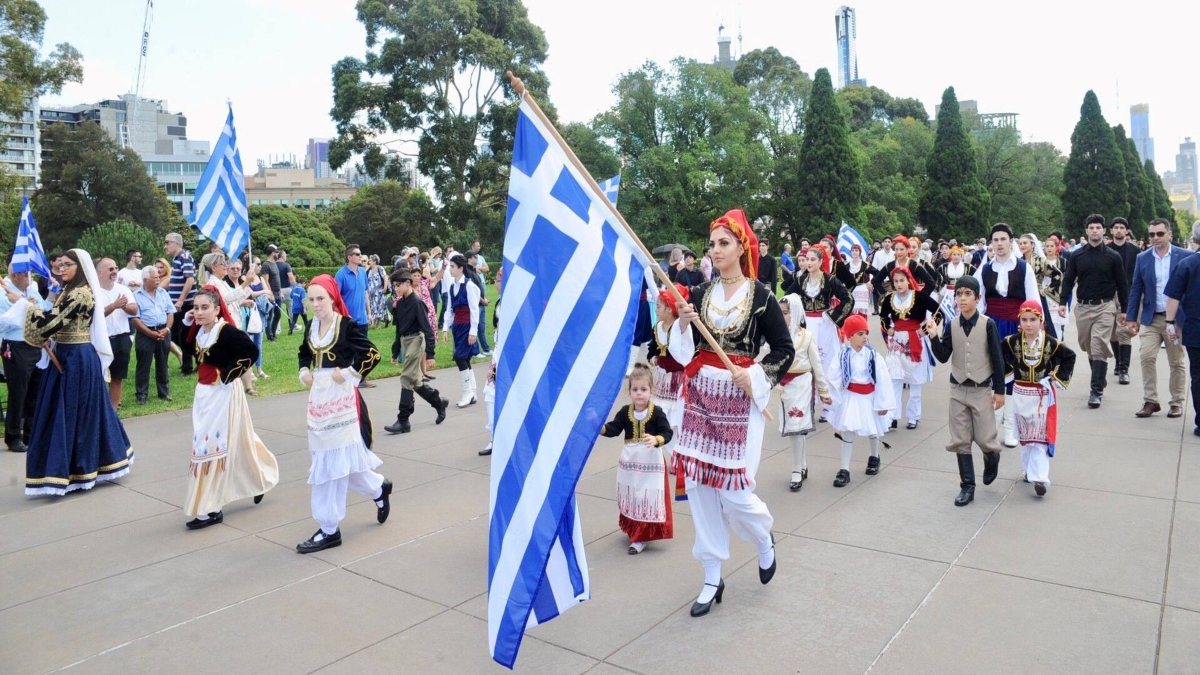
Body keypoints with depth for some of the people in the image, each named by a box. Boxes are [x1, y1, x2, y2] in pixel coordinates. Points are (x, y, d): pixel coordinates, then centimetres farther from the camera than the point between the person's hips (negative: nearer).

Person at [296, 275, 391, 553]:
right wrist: (304, 371, 8)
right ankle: (379, 488, 35)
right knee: (328, 460, 14)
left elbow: (372, 355, -19)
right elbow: (305, 353, 26)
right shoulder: (313, 327, 8)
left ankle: (329, 529, 5)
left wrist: (349, 374, -16)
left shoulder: (348, 325, -13)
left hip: (341, 397, -7)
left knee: (333, 460, -3)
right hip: (318, 397, 8)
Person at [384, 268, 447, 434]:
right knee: (415, 380, 13)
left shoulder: (416, 302, -13)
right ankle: (439, 402, 33)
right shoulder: (400, 303, 9)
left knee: (407, 379, -9)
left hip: (416, 341, -8)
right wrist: (395, 352, 18)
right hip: (404, 342, 8)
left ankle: (403, 421, -4)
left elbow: (427, 328, -16)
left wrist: (429, 353, -20)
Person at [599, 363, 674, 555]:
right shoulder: (625, 412, -2)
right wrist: (601, 428, -26)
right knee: (630, 498, 16)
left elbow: (668, 433, -14)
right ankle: (632, 530, 35)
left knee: (647, 499, -2)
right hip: (629, 460, 4)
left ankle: (641, 537, 5)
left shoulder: (657, 412, -12)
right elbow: (613, 429, -7)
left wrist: (656, 440, -33)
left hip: (650, 462, -4)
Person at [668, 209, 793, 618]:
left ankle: (765, 540, 32)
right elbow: (683, 352, 6)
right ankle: (712, 578, 19)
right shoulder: (700, 294, 6)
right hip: (700, 397, 4)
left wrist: (755, 375, -13)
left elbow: (784, 349, 0)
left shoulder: (761, 296, -4)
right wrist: (683, 324, -12)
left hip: (740, 401, -4)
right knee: (698, 484, 4)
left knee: (734, 490, -5)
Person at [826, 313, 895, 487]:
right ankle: (844, 470, -1)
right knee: (847, 432, -6)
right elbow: (833, 379, -11)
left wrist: (883, 403, -10)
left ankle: (874, 457, 48)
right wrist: (835, 400, -14)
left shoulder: (872, 355, -13)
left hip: (870, 397, 1)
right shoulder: (842, 355, -13)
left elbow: (883, 380, -10)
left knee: (873, 431, 21)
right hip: (850, 398, -1)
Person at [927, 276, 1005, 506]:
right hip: (958, 390, 3)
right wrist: (934, 336, -18)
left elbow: (997, 359, -6)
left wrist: (999, 390, -6)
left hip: (982, 390, -2)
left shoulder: (988, 324, -9)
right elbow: (943, 357, -4)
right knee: (960, 441, 5)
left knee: (984, 439, 2)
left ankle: (992, 456, 38)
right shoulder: (951, 325, -2)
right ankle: (967, 486, 15)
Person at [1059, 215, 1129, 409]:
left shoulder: (1113, 257, 0)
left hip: (1103, 308, -3)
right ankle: (1100, 380, 30)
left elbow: (1121, 284, 5)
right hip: (1082, 307, 3)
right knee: (1088, 348, 11)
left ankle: (1096, 391, -8)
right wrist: (1063, 302, -6)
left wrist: (1123, 309, 5)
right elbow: (1068, 280, 6)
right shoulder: (1076, 256, 5)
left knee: (1098, 349, -10)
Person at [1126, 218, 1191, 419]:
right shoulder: (1142, 258, 4)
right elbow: (1136, 289, 6)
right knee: (1146, 358, -7)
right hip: (1151, 319, 2)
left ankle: (1177, 403, 19)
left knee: (1177, 363, 7)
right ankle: (1150, 401, 2)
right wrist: (1131, 318, 3)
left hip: (1177, 318, -2)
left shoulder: (1186, 256, -3)